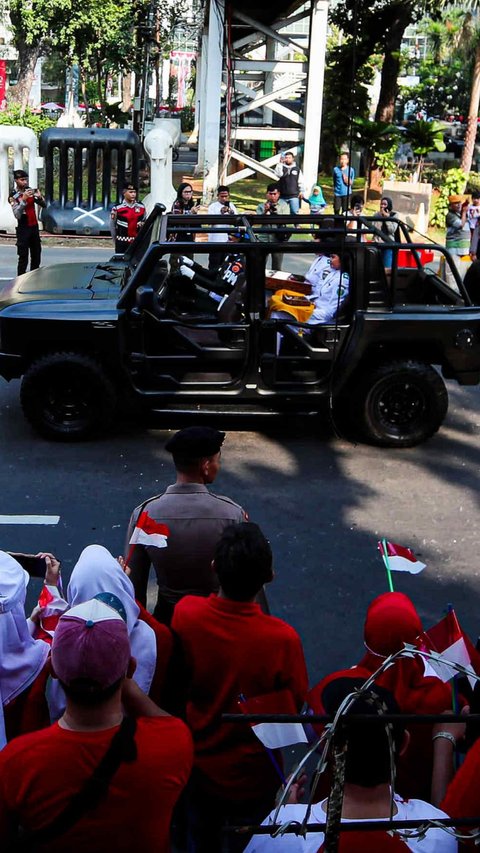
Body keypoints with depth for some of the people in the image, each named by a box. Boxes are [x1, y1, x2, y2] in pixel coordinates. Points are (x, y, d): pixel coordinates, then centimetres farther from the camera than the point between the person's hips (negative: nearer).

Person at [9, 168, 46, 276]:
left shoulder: (30, 191, 4)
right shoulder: (13, 196, -11)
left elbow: (44, 205, 5)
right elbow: (17, 215, -22)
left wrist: (40, 197, -16)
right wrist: (23, 199, -30)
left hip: (34, 227, 6)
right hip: (23, 229, -6)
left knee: (36, 256, 13)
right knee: (23, 257, -5)